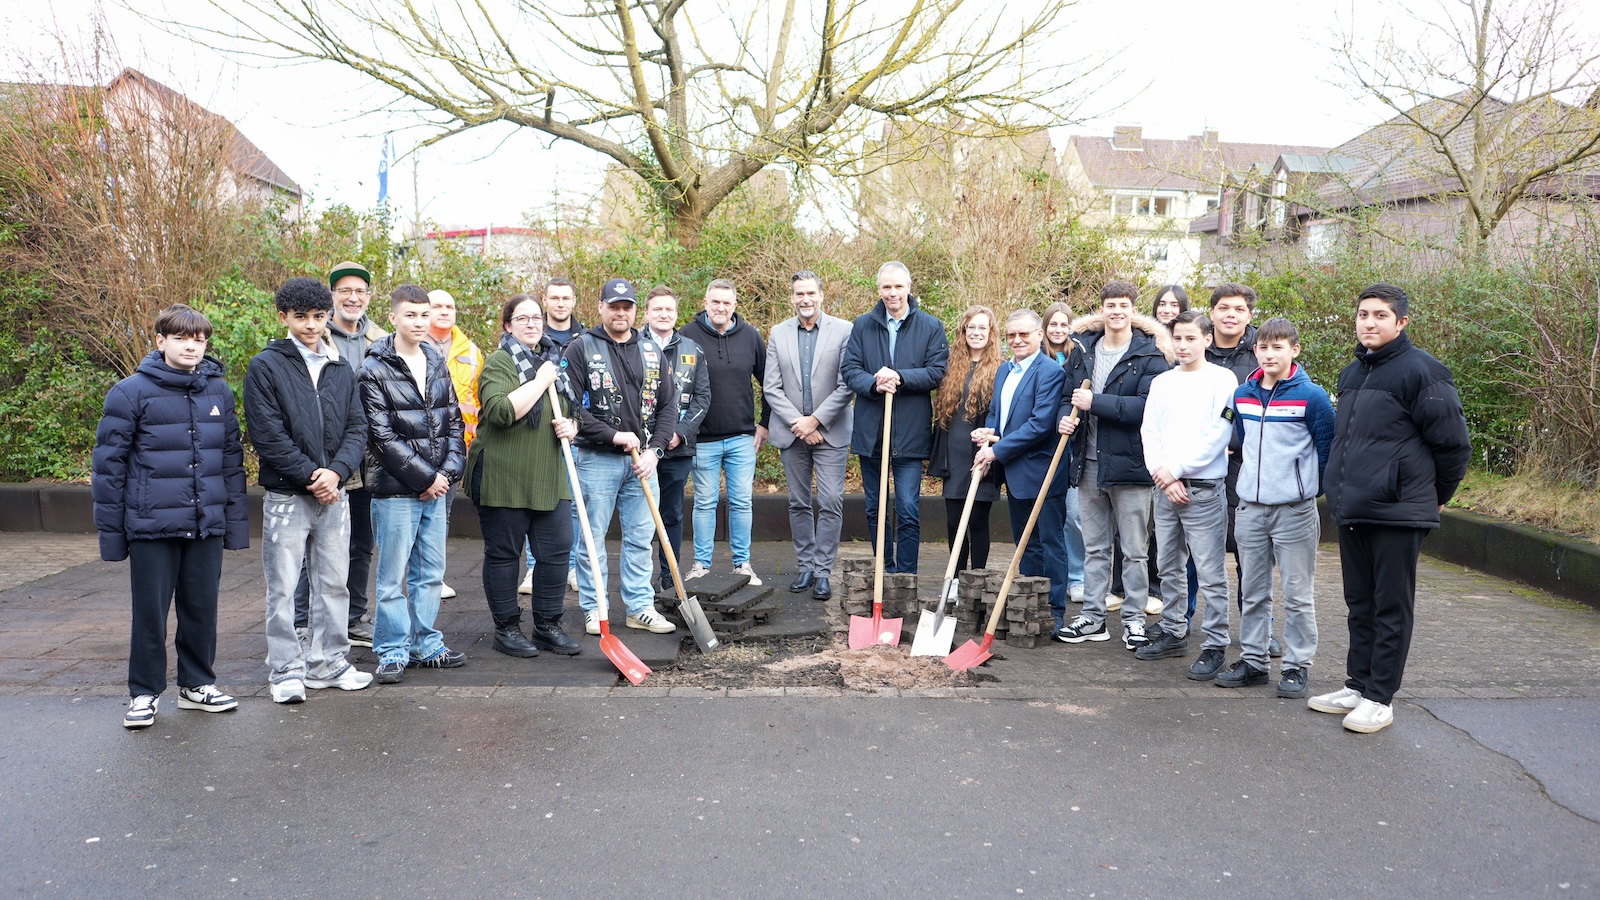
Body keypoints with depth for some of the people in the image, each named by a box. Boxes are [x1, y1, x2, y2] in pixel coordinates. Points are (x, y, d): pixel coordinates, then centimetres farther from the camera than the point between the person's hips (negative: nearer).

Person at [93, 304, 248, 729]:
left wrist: (236, 519, 8)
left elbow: (232, 458, 11)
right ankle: (144, 693, 20)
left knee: (201, 608, 12)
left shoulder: (218, 391, 7)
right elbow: (109, 462, -3)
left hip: (206, 526, 3)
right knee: (150, 611, 6)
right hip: (152, 525, -3)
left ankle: (197, 684, 27)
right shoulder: (132, 391, -5)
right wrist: (110, 530, -4)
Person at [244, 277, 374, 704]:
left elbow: (357, 427, 6)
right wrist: (310, 476, -14)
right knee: (283, 589, 1)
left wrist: (336, 471, -10)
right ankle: (287, 670, 11)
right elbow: (268, 435, -11)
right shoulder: (265, 367, -4)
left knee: (334, 584, 11)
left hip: (334, 494, 5)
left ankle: (328, 662, 22)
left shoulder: (341, 368, 11)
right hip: (286, 495, -5)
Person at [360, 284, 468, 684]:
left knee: (431, 572, 13)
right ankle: (393, 650, 12)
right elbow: (383, 435, -12)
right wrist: (426, 477, -13)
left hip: (436, 487, 6)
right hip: (395, 489, -6)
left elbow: (454, 421, 12)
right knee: (393, 575, 1)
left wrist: (449, 470, -3)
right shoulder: (375, 370, -7)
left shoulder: (437, 364, 12)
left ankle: (426, 643, 24)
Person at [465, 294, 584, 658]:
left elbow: (570, 412, 27)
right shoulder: (499, 362, -6)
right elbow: (501, 411, -23)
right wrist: (541, 381, -16)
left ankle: (547, 626, 17)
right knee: (503, 554, 4)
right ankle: (506, 629, 16)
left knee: (557, 550, 4)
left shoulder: (552, 363, 18)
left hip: (549, 477, 6)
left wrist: (570, 426, 3)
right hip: (503, 477, -6)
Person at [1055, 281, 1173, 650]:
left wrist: (1096, 402, -19)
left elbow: (1149, 406, -19)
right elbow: (1068, 394, 18)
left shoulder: (1150, 354, -7)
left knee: (1134, 549, 4)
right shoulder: (1083, 349, 10)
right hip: (1088, 463, 5)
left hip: (1129, 465, -5)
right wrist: (1065, 417, -5)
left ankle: (1134, 619, 15)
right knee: (1094, 547, 13)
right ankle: (1093, 617, 22)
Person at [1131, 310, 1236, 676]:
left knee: (1210, 573, -4)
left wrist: (1176, 469, -12)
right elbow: (1149, 433, 8)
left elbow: (1217, 436, -11)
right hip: (1164, 489, 6)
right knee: (1170, 569, 15)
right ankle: (1172, 633, 27)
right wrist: (1164, 476, -5)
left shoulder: (1222, 380, -3)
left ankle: (1215, 645, 2)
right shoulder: (1161, 382, 12)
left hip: (1204, 490, -6)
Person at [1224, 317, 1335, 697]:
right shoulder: (1242, 395, 6)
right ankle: (1252, 661, 22)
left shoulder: (1311, 396, -9)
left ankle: (1297, 666, 13)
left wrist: (1307, 486, 4)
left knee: (1298, 594, 3)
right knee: (1252, 592, 12)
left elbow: (1328, 448, -2)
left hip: (1295, 509, -5)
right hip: (1250, 507, 5)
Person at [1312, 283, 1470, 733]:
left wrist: (1436, 495, 1)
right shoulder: (1351, 374, 14)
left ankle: (1380, 698, 10)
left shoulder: (1420, 371, -11)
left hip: (1397, 514, -7)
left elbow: (1453, 443, -9)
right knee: (1360, 604, 15)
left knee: (1392, 608, 3)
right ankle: (1357, 685, 26)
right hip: (1351, 511, 8)